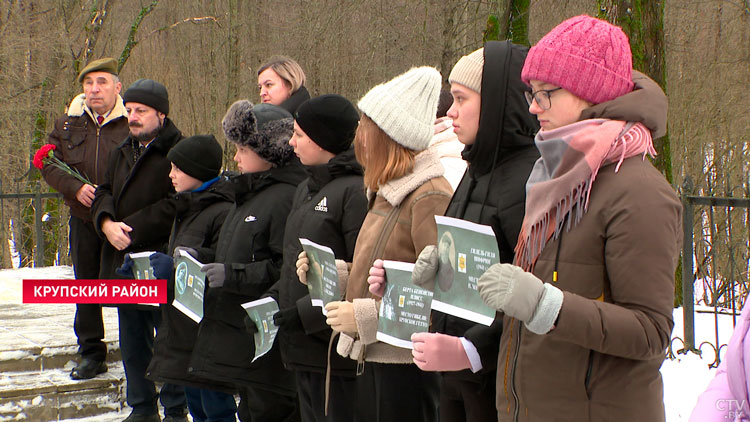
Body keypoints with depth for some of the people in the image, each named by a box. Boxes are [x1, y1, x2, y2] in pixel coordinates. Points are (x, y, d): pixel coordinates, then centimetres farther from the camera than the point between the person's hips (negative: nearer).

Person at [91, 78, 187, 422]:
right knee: (132, 342, 15)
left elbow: (176, 206, -18)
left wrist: (130, 229, -18)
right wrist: (107, 223, -8)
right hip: (124, 262, 8)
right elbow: (104, 193, 14)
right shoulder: (122, 152, 16)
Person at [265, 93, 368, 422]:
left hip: (337, 351, -9)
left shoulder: (355, 191, -14)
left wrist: (305, 313, -19)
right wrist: (275, 298, 7)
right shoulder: (306, 190, 16)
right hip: (303, 346, 9)